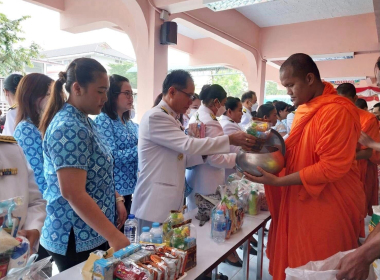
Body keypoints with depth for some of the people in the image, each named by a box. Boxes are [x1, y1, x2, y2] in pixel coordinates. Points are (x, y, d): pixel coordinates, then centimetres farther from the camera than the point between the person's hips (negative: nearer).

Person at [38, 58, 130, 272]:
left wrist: (117, 199, 4)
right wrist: (114, 236, -26)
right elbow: (73, 194, -28)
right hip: (76, 239, -9)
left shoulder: (84, 122, 7)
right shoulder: (69, 128, -23)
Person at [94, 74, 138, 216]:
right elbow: (111, 157, -22)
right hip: (112, 190, -8)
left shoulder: (129, 123, 11)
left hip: (128, 188, 8)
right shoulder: (103, 120, -13)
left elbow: (134, 148, 16)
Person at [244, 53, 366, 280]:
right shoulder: (304, 107, 8)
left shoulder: (337, 111, -21)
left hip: (327, 207, -7)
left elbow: (333, 167, -23)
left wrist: (278, 182, -23)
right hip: (301, 202, 8)